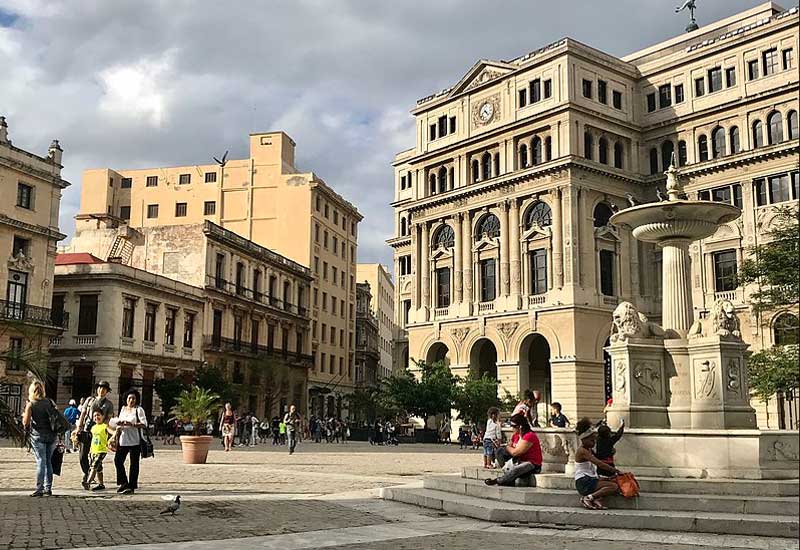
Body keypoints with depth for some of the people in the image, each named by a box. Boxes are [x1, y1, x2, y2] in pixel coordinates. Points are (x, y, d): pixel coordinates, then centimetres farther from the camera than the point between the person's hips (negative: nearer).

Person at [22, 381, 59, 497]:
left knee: (41, 461, -3)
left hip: (38, 436, -4)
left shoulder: (30, 404, -5)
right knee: (48, 461, 10)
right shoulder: (49, 402, 6)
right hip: (52, 435, 4)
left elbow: (26, 423, -9)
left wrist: (24, 416, 12)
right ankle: (48, 488, 12)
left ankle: (39, 489, -5)